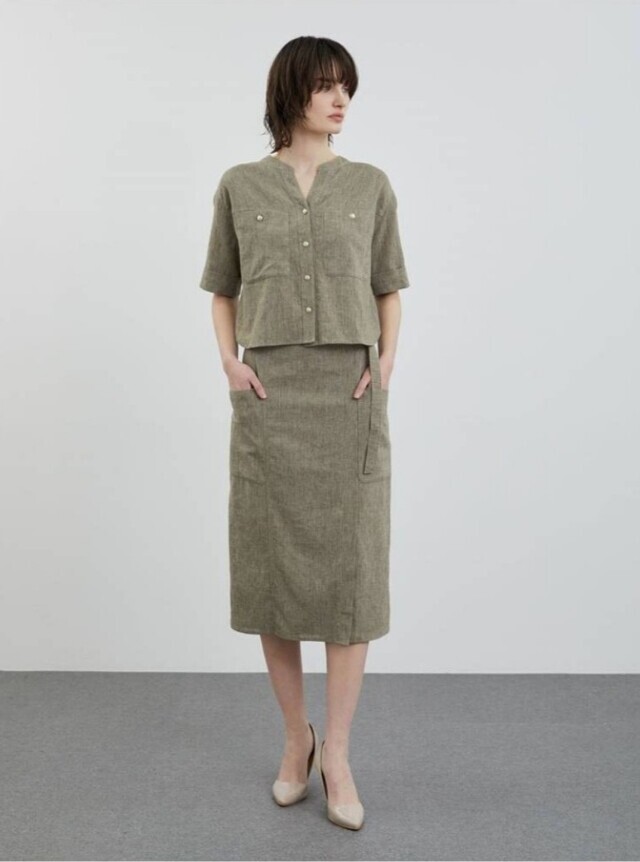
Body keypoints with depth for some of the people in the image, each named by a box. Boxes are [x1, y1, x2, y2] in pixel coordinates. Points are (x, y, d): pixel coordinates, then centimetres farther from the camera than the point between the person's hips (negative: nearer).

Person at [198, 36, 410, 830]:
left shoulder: (370, 185, 8)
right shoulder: (239, 187, 8)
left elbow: (388, 288, 14)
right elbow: (222, 291, 14)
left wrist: (387, 360, -3)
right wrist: (228, 362, -2)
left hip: (350, 397, 0)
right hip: (269, 398, 0)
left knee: (351, 568, -1)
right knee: (272, 566, 4)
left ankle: (337, 755, 11)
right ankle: (296, 739, 23)